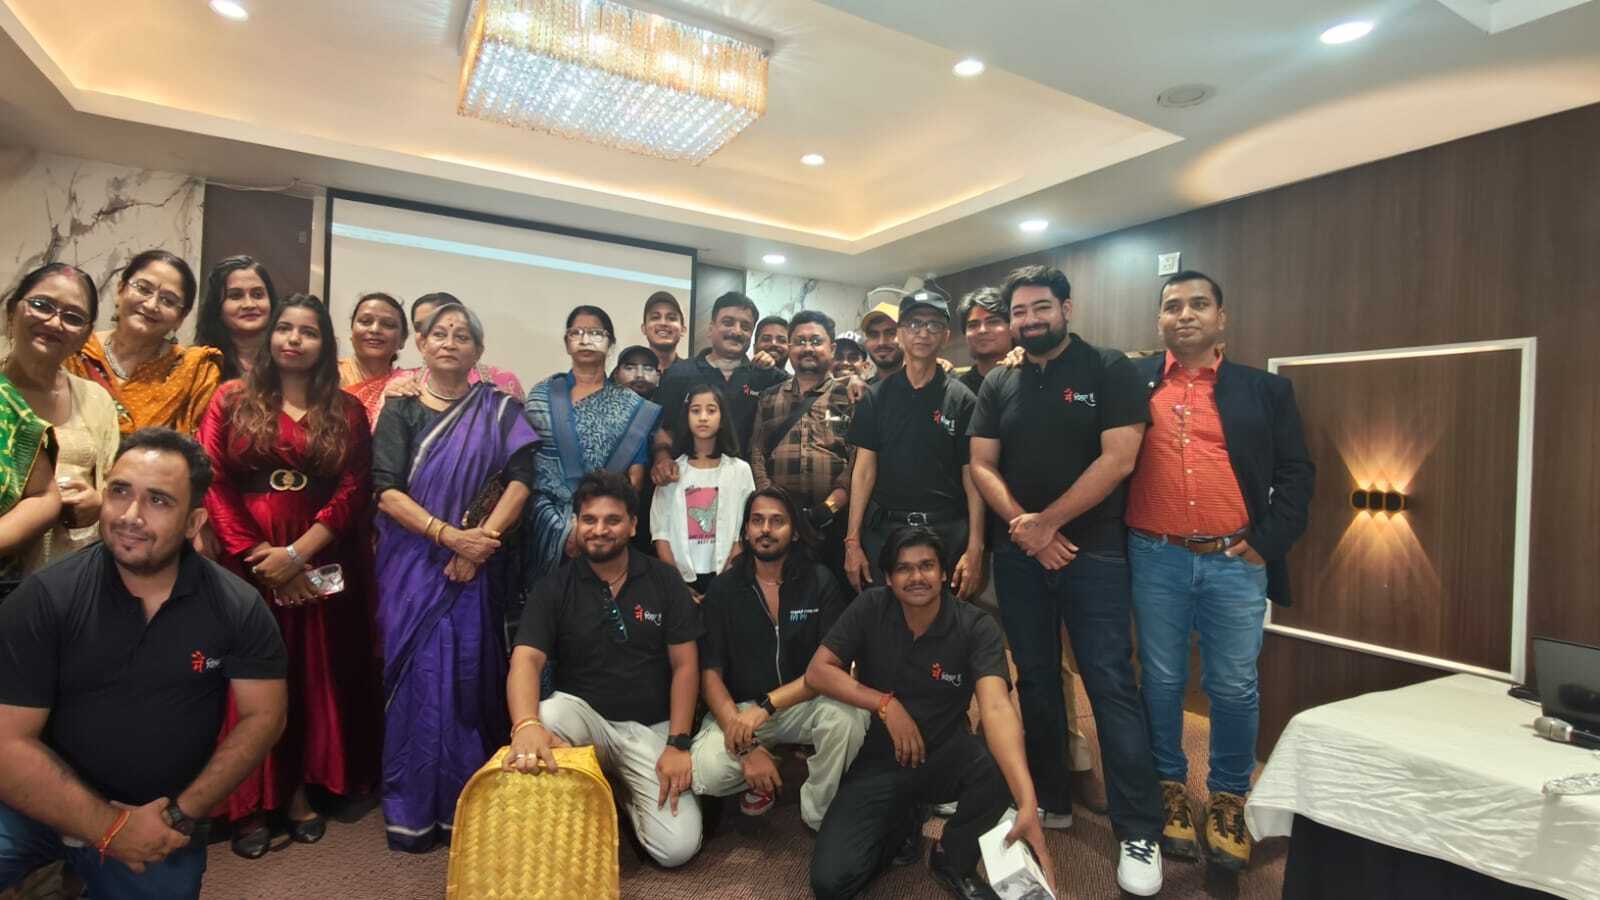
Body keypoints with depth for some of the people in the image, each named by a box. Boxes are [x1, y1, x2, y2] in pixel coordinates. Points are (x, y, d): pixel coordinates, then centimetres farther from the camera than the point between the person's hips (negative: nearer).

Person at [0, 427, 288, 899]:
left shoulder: (237, 607, -12)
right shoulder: (44, 599, -13)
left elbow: (262, 715, -6)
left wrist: (181, 816, -12)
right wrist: (112, 827, -19)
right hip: (41, 809, -1)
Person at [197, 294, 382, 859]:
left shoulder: (346, 411, 6)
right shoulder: (232, 399, 6)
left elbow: (353, 492, -3)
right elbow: (211, 482, -3)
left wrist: (297, 552, -13)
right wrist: (258, 554, -12)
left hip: (317, 567, 1)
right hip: (245, 565, 0)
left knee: (313, 677, 7)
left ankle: (298, 789, 21)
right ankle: (248, 801, 15)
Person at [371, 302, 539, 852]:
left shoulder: (499, 409, 5)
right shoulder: (400, 410, 6)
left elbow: (520, 479, -6)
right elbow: (385, 490, -5)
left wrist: (480, 542, -16)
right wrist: (449, 535, -16)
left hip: (476, 563, 0)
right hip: (412, 563, 0)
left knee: (468, 672, 3)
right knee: (417, 674, 2)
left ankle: (464, 802, 18)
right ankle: (412, 806, 18)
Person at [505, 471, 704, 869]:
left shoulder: (664, 580, -2)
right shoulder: (554, 587, -3)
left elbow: (685, 665, -2)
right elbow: (526, 661, -18)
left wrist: (678, 743, -12)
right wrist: (526, 725, -39)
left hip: (652, 728, 1)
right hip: (583, 716, 0)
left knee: (678, 847, -15)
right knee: (544, 715, -36)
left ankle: (619, 787, 17)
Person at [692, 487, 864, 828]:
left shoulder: (820, 582, -5)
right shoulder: (723, 589, -2)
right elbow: (710, 673, -7)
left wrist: (766, 706, -26)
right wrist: (746, 747, -21)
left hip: (805, 704, 0)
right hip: (740, 708, 1)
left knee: (848, 717, -32)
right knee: (703, 774, -27)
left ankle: (818, 818, -5)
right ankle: (763, 776, 9)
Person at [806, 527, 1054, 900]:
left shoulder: (976, 628, -16)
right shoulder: (871, 608, -10)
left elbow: (997, 707, -31)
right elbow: (817, 671, -9)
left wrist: (1028, 805, -46)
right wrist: (886, 704, -21)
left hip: (945, 756, 0)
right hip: (879, 760, 0)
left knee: (1003, 766, -34)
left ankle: (953, 859, -2)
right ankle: (902, 825, 14)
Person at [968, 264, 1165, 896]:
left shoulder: (1109, 370, -2)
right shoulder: (999, 385, 10)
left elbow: (1118, 459, -12)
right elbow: (981, 465, 4)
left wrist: (1047, 521, -12)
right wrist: (1020, 524, -12)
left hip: (1093, 551, -4)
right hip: (1018, 554, 4)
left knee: (1111, 685, -3)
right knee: (1035, 680, 12)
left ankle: (1140, 832, 8)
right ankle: (1050, 800, 27)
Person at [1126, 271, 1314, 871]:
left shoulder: (1266, 390, 8)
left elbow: (1296, 474, 7)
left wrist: (1265, 542, -3)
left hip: (1236, 562, 1)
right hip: (1155, 559, 0)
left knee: (1234, 688, 8)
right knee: (1161, 682, 10)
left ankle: (1228, 800, 27)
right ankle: (1170, 788, 28)